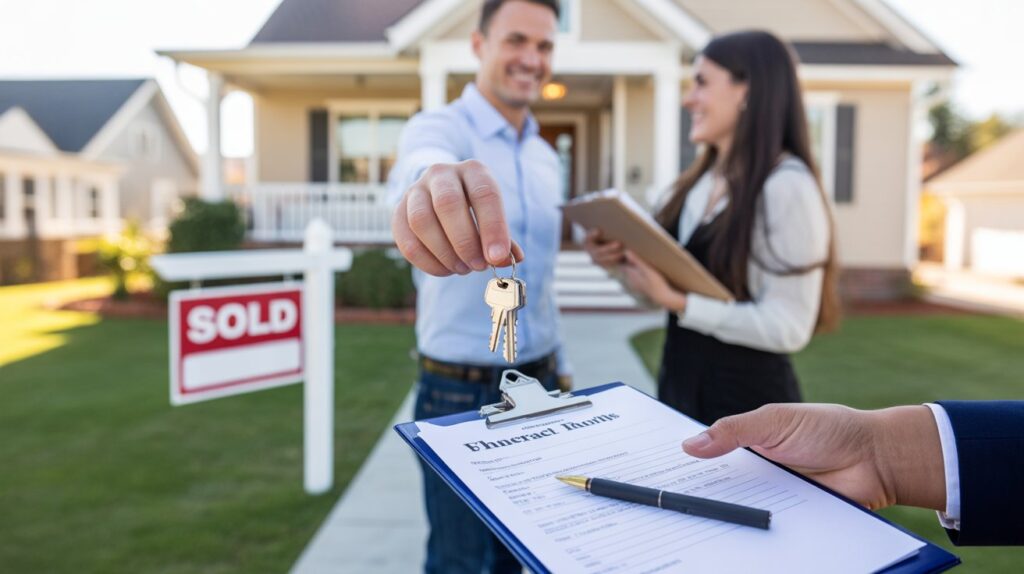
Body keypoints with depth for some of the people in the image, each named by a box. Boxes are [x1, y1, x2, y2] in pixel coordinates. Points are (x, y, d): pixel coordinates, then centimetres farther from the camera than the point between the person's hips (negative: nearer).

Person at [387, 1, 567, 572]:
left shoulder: (547, 158, 11)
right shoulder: (439, 128, -11)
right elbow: (425, 163, -39)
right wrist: (428, 186, -63)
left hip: (539, 381, 6)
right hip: (461, 391, -6)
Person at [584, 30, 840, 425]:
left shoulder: (787, 186, -18)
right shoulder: (698, 182, 4)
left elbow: (788, 327, -21)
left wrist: (679, 303, -26)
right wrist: (620, 264, -8)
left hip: (748, 400, -7)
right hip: (678, 385, 7)